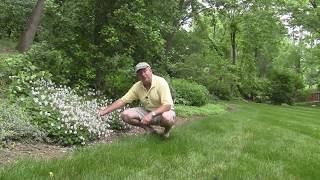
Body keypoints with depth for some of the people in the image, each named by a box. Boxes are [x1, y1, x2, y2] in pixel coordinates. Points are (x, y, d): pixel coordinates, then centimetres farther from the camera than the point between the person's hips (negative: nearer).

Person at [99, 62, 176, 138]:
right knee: (125, 115, -15)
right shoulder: (137, 86, -7)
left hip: (163, 111, -4)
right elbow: (122, 100, -5)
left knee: (167, 117, -40)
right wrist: (105, 111, -11)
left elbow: (167, 105, -30)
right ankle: (149, 129, 2)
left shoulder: (160, 82, -23)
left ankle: (167, 129, -2)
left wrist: (151, 114, -40)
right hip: (147, 111, 5)